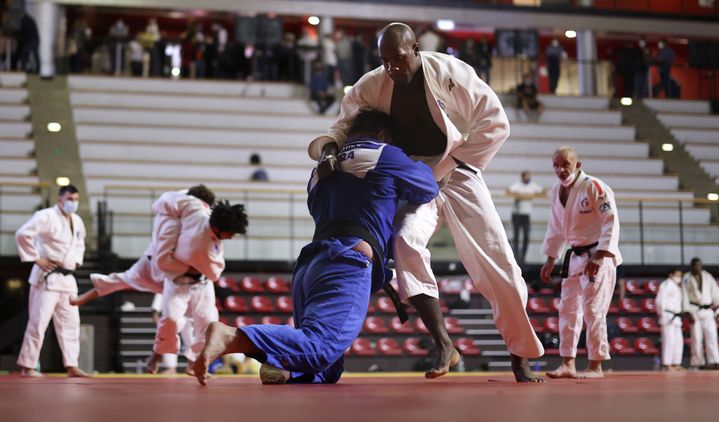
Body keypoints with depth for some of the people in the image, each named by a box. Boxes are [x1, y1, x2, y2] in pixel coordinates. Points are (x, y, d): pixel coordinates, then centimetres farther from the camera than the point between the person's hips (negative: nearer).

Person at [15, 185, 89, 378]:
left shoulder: (77, 221, 12)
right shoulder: (46, 216, -12)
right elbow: (22, 234, -22)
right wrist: (36, 259, -18)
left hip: (67, 278, 8)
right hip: (47, 277, -7)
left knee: (70, 322, 7)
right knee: (38, 321, -5)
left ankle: (71, 366, 13)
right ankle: (27, 367, 2)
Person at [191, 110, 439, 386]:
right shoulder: (385, 156, 12)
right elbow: (429, 189, 26)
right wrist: (419, 165, 47)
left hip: (309, 264, 8)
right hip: (347, 263, -8)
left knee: (326, 371, 14)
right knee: (321, 344, -27)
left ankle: (280, 364, -17)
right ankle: (230, 337, -45)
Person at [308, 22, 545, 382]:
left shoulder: (450, 72, -14)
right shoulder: (371, 87, -7)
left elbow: (495, 123, -11)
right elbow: (344, 126, 0)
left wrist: (445, 167, -15)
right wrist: (328, 149, -25)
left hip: (455, 174, -1)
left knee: (495, 264, -4)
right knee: (407, 241, -29)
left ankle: (520, 356, 11)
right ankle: (444, 347, -24)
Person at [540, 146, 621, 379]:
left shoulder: (594, 187, -16)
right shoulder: (556, 192, 7)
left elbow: (611, 223, -18)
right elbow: (555, 228, 17)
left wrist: (599, 257, -25)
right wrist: (550, 260, 16)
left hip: (598, 256, -8)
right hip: (574, 256, 8)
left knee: (593, 310, -8)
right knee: (567, 309, 7)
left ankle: (596, 366, 2)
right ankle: (568, 364, 14)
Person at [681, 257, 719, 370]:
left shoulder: (707, 276, 9)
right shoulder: (686, 279, 1)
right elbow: (685, 296, -2)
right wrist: (687, 312, -8)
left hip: (708, 311, 2)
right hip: (695, 311, -2)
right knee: (697, 337, -2)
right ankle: (698, 363, 4)